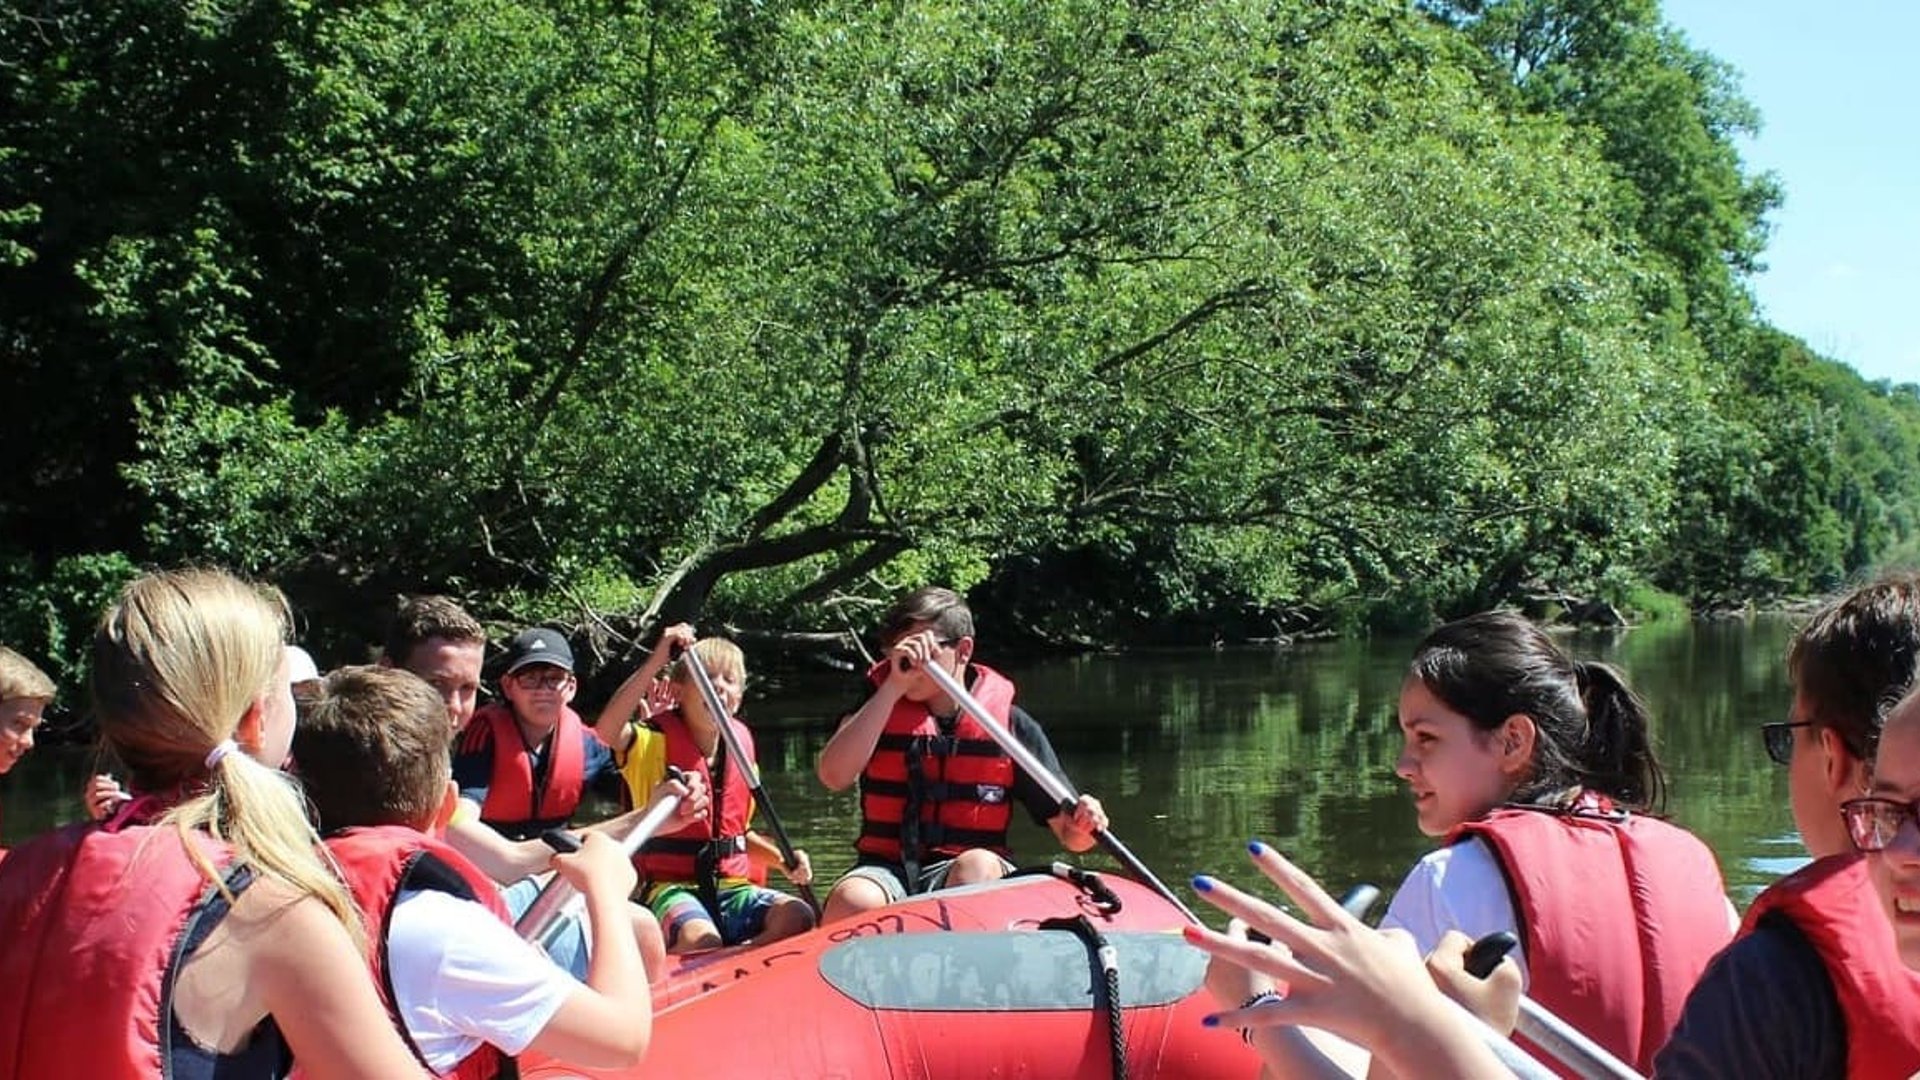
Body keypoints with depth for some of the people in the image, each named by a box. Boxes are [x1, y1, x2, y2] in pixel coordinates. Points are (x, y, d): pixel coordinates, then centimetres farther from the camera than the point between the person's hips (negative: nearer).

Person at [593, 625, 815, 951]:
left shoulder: (740, 744, 13)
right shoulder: (655, 741, -3)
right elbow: (606, 731, -28)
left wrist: (783, 861, 8)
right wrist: (655, 662, -29)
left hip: (731, 886, 6)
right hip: (671, 886, -6)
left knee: (797, 917, -22)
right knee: (701, 941, -37)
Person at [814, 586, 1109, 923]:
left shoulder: (1009, 723, 4)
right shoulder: (879, 704, 8)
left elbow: (1067, 834, 6)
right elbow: (834, 777, -12)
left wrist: (1082, 829, -20)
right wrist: (894, 688, -12)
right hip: (887, 867, 0)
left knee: (978, 866, -35)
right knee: (853, 901, -34)